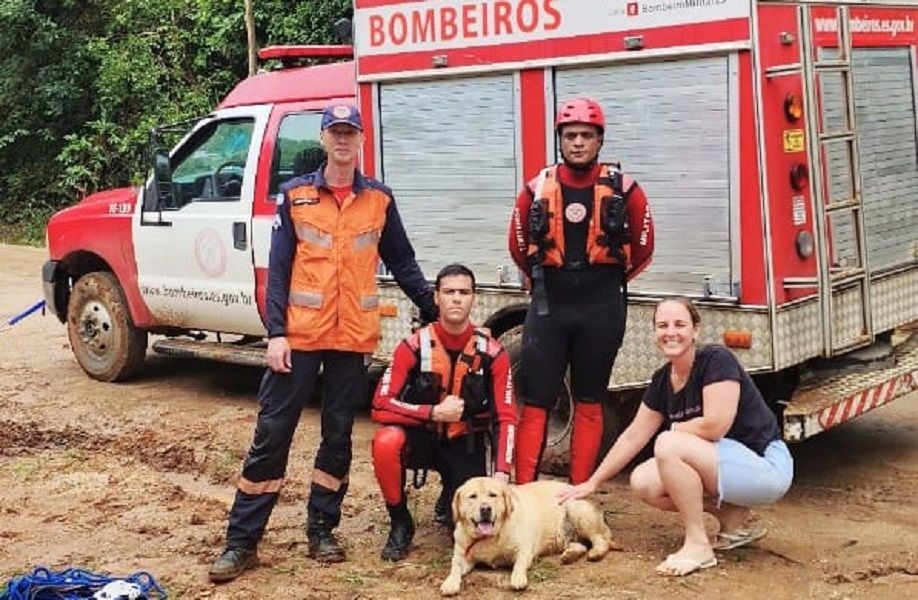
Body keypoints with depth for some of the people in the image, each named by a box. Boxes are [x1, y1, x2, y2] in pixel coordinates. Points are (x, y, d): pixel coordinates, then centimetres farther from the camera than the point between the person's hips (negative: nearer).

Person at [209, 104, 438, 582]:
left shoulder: (379, 199, 6)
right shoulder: (296, 195, 2)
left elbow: (403, 264, 14)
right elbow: (278, 269, 0)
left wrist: (435, 312, 11)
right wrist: (276, 333, -9)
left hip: (353, 338, 2)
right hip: (300, 335, -1)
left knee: (339, 434, 9)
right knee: (272, 432, -1)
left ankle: (322, 530, 23)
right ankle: (241, 541, 6)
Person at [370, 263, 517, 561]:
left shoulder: (491, 352, -11)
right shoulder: (415, 346, -14)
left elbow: (506, 418, -10)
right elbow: (381, 406, -19)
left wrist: (502, 474, -23)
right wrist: (434, 413, -27)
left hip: (465, 445, 1)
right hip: (421, 436, -1)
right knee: (386, 441, -35)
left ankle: (451, 499, 22)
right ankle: (400, 524, -11)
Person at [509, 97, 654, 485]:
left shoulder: (623, 190, -2)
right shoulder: (537, 190, 1)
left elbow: (642, 248, 9)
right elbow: (519, 246, 15)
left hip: (601, 309, 0)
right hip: (548, 307, 1)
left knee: (589, 403, 9)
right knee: (535, 402, 0)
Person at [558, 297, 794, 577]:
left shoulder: (716, 360, -17)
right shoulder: (662, 380, 4)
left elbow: (715, 426, -27)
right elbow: (632, 437, 12)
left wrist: (675, 430, -7)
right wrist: (592, 483, 13)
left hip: (766, 466, -8)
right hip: (726, 465, 8)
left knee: (668, 446, -26)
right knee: (643, 483, -7)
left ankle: (698, 545, -15)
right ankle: (732, 517, 5)